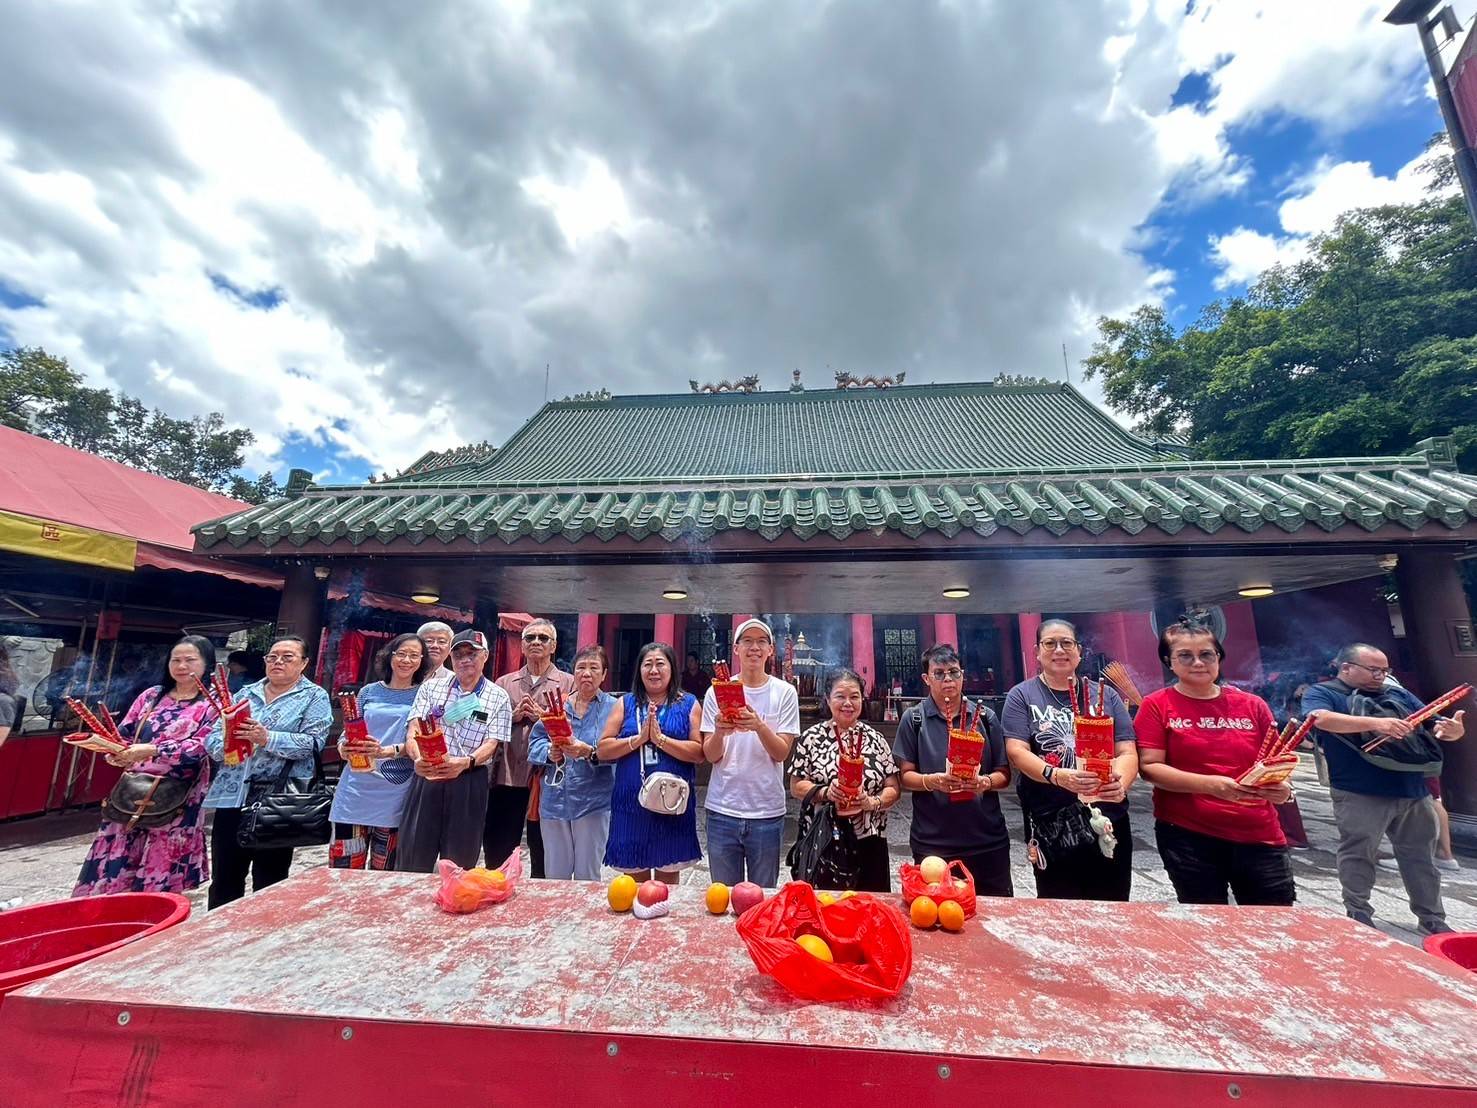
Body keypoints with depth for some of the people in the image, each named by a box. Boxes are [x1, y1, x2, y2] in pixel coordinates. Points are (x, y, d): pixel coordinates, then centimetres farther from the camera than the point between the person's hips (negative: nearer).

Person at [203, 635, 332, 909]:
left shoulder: (314, 697, 0)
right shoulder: (246, 692, 15)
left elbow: (313, 742, -11)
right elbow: (213, 735, 10)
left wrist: (268, 738, -23)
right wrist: (225, 745, -12)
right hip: (232, 795, 4)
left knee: (269, 882, 6)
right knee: (224, 878, 12)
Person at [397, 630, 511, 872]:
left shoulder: (498, 698, 1)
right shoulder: (431, 687, 8)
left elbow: (491, 745, -5)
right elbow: (413, 730, -1)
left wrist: (465, 762, -26)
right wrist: (418, 758, -22)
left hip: (469, 782, -1)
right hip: (426, 778, 1)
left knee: (459, 862, 8)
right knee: (412, 860, 6)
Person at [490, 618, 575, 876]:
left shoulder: (568, 683, 2)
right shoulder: (504, 683, 12)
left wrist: (543, 717, -16)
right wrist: (513, 716, -9)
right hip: (506, 776, 3)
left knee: (542, 855, 12)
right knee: (497, 854, 14)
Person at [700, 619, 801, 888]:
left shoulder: (785, 692, -2)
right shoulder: (716, 692, 0)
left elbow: (782, 753, -6)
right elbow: (711, 756, -1)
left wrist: (759, 726, -25)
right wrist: (719, 732, -23)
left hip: (767, 811, -1)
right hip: (722, 809, 1)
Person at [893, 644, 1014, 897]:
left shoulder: (985, 717, 3)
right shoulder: (913, 719, -2)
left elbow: (1004, 774, 6)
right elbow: (905, 775, -1)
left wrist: (985, 782, -15)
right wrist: (931, 781, -20)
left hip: (988, 840, 2)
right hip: (933, 843, -2)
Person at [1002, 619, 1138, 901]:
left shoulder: (1106, 696, 8)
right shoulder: (1021, 696, 0)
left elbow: (1127, 752, 2)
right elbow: (1017, 751, -9)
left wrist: (1120, 782, -20)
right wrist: (1056, 775, -27)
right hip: (1050, 827, -2)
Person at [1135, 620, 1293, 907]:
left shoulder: (1253, 705, 5)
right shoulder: (1157, 705, -5)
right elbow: (1150, 767, -10)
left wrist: (1280, 786, -13)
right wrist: (1211, 784, -23)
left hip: (1260, 837, 3)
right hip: (1187, 836, -3)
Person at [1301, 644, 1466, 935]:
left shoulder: (1398, 694, 16)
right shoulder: (1322, 693, -4)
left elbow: (1432, 726, 13)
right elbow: (1322, 718, -25)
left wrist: (1452, 730, -10)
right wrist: (1375, 723, -34)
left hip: (1414, 793, 6)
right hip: (1360, 795, -6)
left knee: (1421, 858, 16)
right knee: (1358, 856, 0)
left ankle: (1433, 919, 30)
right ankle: (1359, 917, 10)